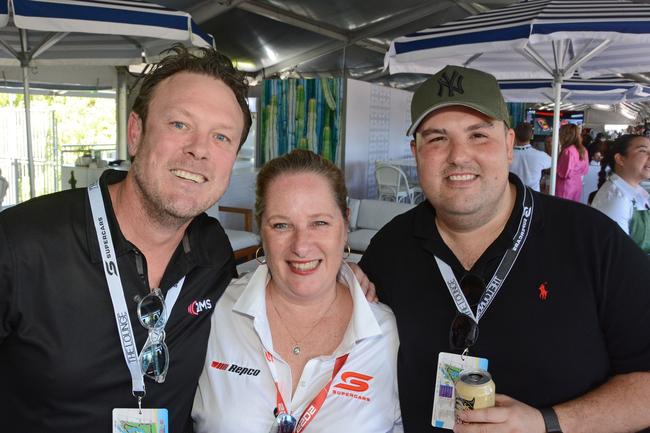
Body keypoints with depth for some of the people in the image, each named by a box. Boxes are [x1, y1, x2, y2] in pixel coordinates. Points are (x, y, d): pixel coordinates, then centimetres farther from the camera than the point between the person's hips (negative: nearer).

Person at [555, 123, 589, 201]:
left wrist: (555, 165, -5)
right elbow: (585, 170, 15)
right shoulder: (583, 150, 7)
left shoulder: (568, 151, -19)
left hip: (566, 187, -8)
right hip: (577, 186, 8)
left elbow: (564, 173, -19)